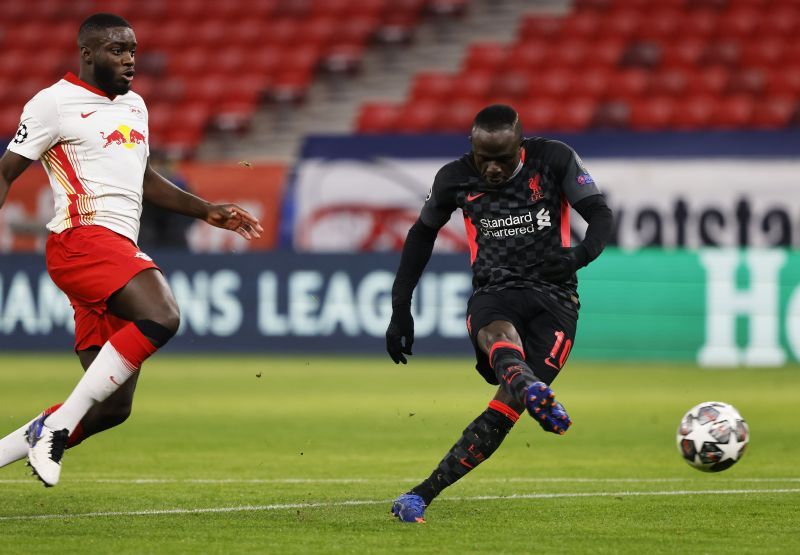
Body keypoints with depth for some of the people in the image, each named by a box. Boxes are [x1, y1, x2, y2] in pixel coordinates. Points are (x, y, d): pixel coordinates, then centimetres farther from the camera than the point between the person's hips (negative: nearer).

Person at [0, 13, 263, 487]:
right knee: (162, 316, -32)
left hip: (120, 252, 8)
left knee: (112, 408, 2)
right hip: (82, 239, -8)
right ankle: (57, 427, -27)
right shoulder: (56, 102, -2)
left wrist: (208, 212, 31)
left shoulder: (135, 106, 23)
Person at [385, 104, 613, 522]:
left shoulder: (555, 160, -2)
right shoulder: (456, 178, 4)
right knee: (500, 337, -39)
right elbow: (422, 234, 18)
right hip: (493, 294, 0)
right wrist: (400, 309, 15)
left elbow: (600, 214, -5)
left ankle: (422, 496, -15)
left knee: (507, 406, -19)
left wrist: (581, 254, -29)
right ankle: (533, 390, -74)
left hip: (553, 296, 0)